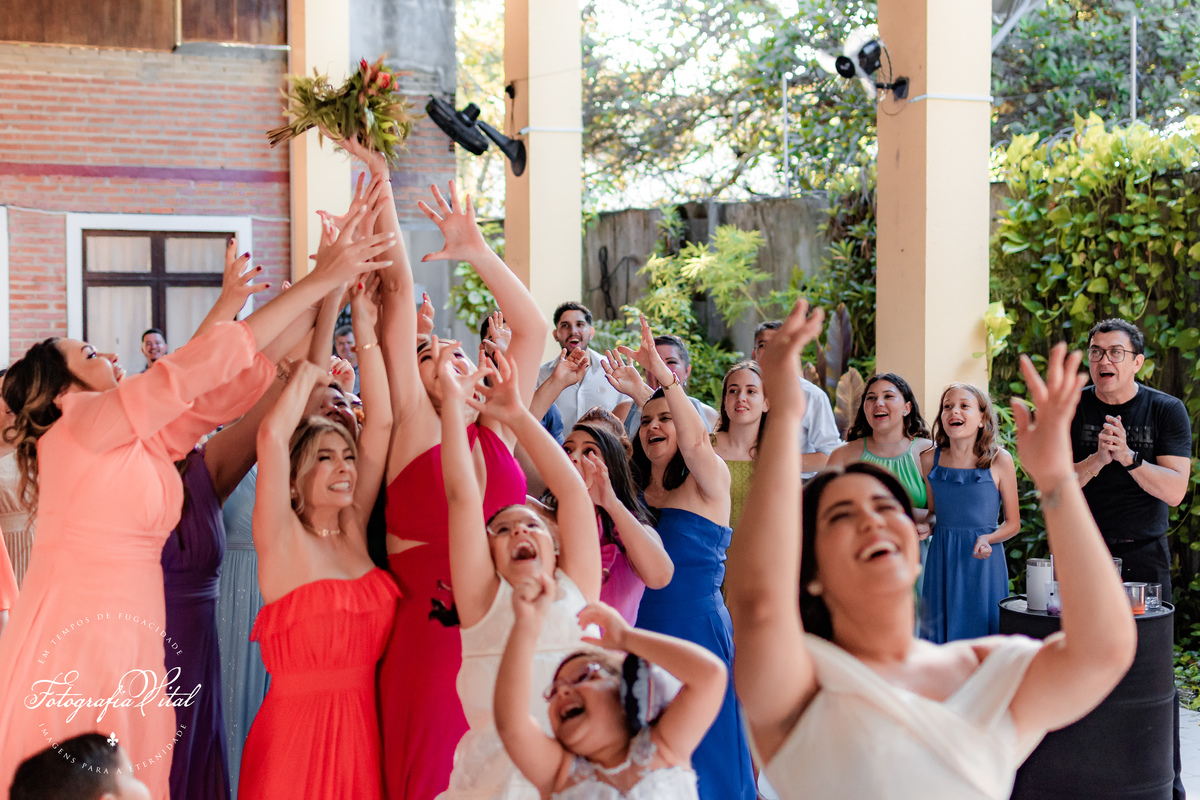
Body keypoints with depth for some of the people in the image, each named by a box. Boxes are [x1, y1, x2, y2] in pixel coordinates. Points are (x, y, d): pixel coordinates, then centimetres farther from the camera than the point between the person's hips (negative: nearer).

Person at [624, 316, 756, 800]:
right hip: (640, 632, 5)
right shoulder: (633, 491, 12)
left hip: (697, 628, -5)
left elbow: (696, 440, -24)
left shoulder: (709, 481, -5)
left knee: (699, 753, 1)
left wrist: (665, 377, -38)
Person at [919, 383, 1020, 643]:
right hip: (942, 560, 3)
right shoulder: (929, 460, 2)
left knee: (981, 636, 0)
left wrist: (987, 539, -17)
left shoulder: (999, 460, -6)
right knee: (939, 634, 6)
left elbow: (1013, 523, 0)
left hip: (983, 561, -2)